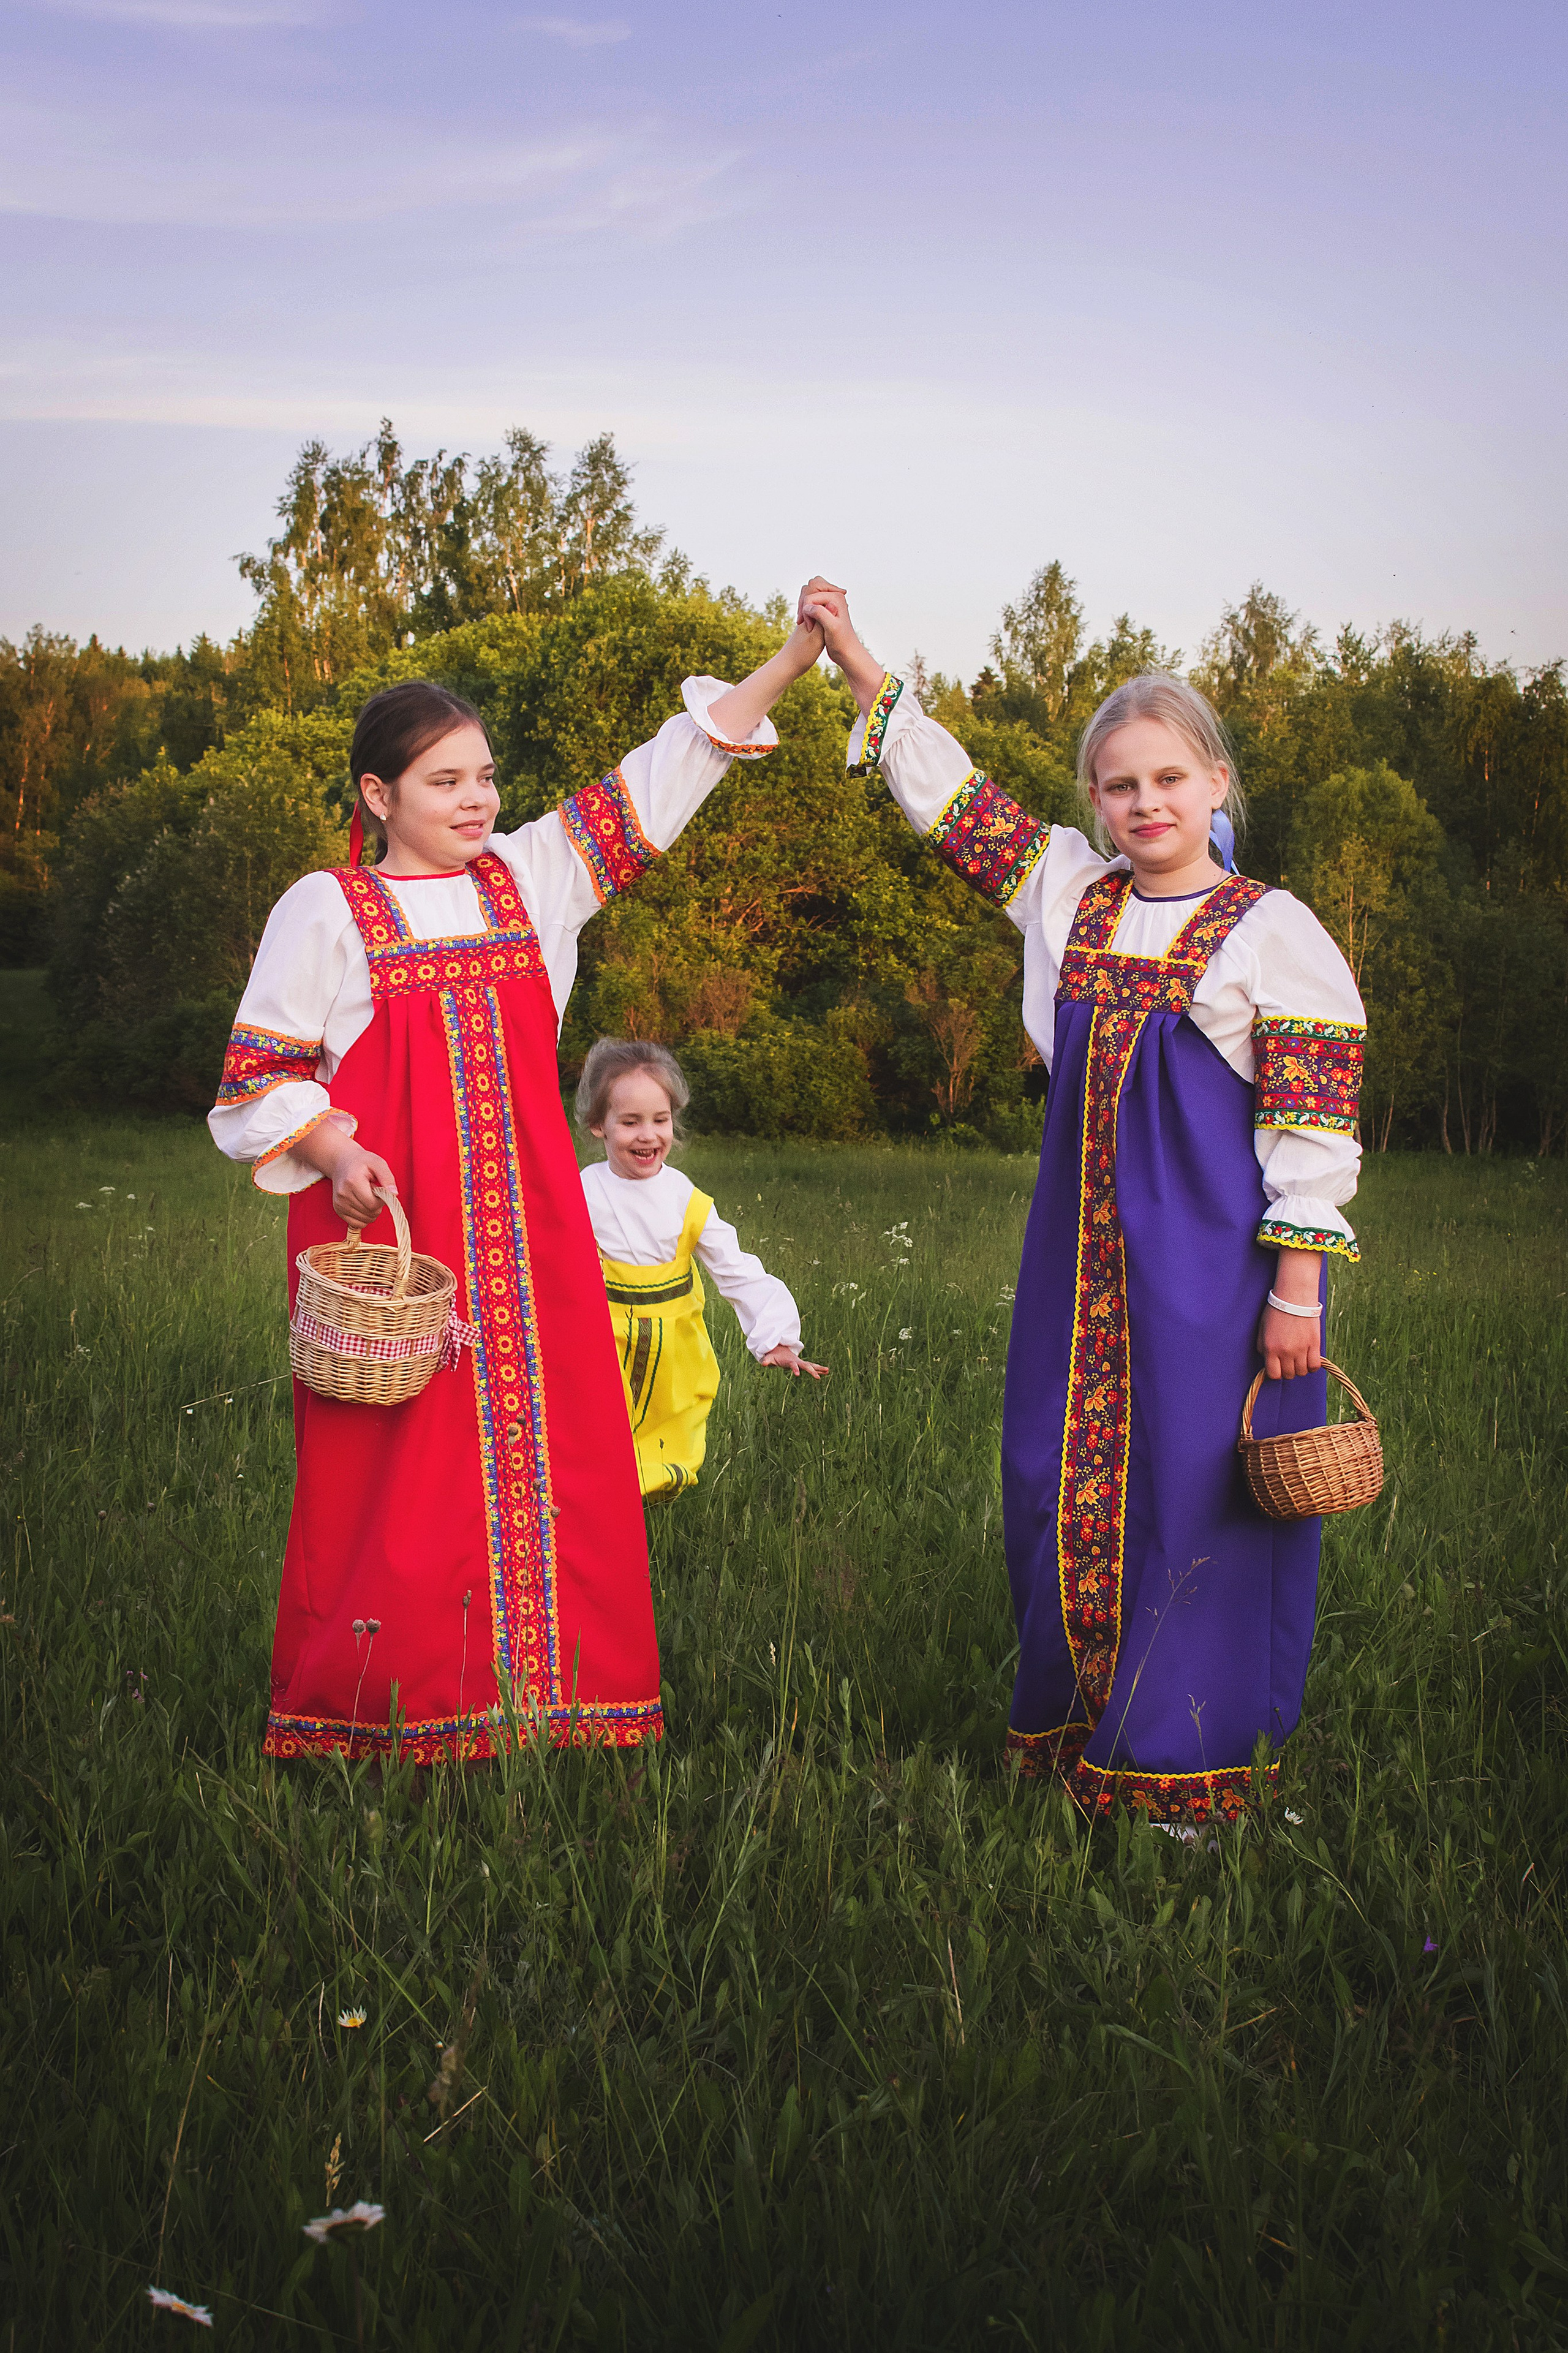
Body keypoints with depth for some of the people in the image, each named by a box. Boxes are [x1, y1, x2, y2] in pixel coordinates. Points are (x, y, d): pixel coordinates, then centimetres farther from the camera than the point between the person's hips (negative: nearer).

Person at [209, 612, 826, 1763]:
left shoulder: (529, 876, 11)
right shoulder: (326, 911, 1)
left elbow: (654, 782, 8)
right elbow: (261, 1073, 3)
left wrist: (788, 662, 2)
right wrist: (334, 1149, -15)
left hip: (522, 1224, 4)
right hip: (385, 1216, -4)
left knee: (546, 1443, 2)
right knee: (398, 1467, -5)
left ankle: (550, 1699, 11)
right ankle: (368, 1721, 7)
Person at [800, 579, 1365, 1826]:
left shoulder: (1273, 932, -6)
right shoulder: (1069, 892, 8)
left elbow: (1313, 1123, -9)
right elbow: (957, 799, 15)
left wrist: (1296, 1289, -13)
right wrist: (858, 663, 12)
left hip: (1215, 1255, -5)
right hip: (1084, 1244, 5)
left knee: (1194, 1482, -1)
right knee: (1063, 1474, 9)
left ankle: (1187, 1754, 10)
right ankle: (1073, 1724, 22)